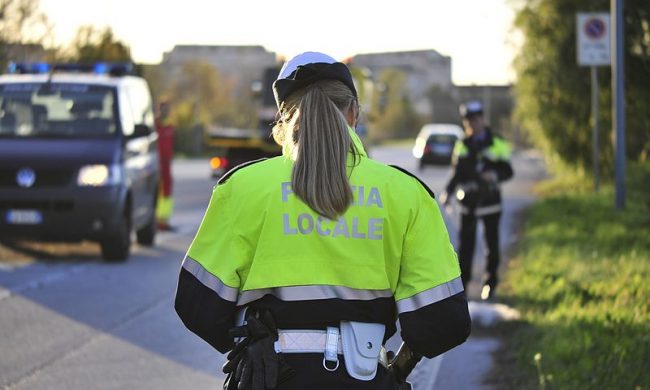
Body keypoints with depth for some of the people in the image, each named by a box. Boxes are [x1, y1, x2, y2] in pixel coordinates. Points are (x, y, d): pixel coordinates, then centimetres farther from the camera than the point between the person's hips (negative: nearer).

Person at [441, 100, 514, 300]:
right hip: (468, 201, 2)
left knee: (492, 242, 4)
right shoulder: (462, 145, 10)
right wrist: (448, 192, 1)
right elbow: (457, 172, 14)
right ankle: (461, 282, 10)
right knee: (465, 243, 3)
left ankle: (490, 283, 14)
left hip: (489, 201, -2)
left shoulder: (496, 144, -2)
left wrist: (495, 175, -24)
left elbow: (508, 171, -3)